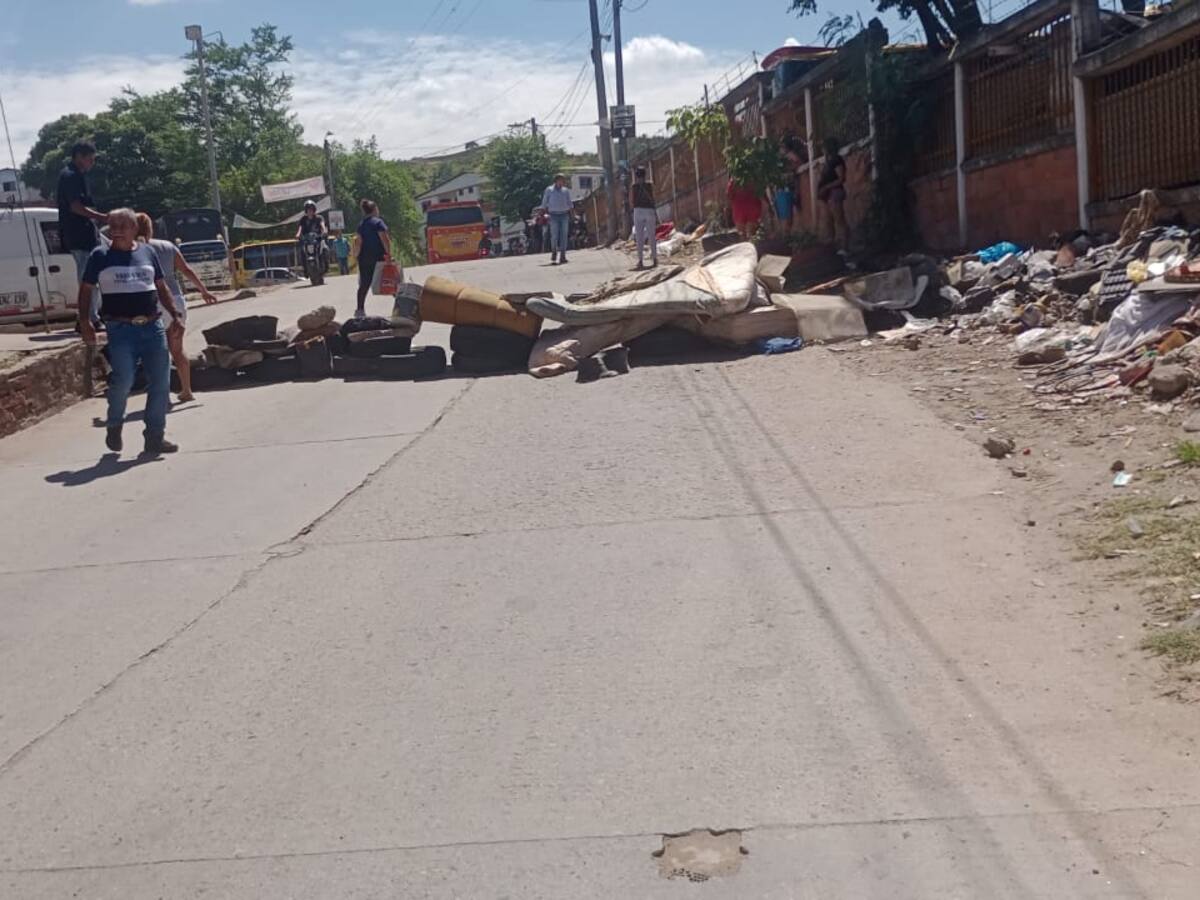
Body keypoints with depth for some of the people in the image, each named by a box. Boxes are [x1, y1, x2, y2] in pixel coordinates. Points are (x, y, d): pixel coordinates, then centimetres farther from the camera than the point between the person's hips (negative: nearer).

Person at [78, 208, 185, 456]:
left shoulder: (147, 252, 13)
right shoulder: (100, 256, 4)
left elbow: (162, 287, 19)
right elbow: (86, 290, 7)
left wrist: (175, 315, 10)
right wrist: (84, 321, -4)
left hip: (153, 326, 4)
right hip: (120, 329, -3)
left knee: (160, 382, 1)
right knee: (123, 380, -14)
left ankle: (155, 438, 11)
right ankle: (114, 427, 14)